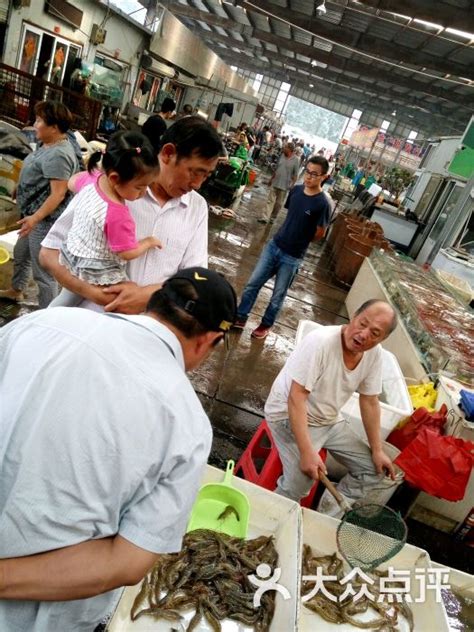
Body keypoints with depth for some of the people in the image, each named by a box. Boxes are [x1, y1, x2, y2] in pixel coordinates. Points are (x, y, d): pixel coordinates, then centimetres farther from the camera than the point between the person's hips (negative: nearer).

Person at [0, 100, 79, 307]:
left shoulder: (58, 155, -24)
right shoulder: (50, 145, 7)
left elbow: (58, 194, -28)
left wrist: (35, 218, -30)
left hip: (46, 220, -11)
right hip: (35, 215, 11)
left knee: (44, 271, -4)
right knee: (20, 253, 29)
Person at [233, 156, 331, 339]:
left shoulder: (322, 203, -18)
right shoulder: (295, 190, -1)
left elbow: (319, 234, -8)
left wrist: (299, 241, 5)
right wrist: (289, 236, 7)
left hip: (292, 257, -5)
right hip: (273, 245, 5)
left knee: (278, 295, 10)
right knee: (252, 284, 8)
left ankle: (266, 325, 32)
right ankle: (240, 318, 24)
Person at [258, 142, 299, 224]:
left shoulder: (296, 160, -11)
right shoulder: (282, 156, 3)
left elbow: (295, 174, -9)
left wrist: (292, 185, -13)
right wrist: (271, 178, 16)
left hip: (284, 185, -4)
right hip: (275, 182, 4)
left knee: (279, 203, 8)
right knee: (270, 200, -2)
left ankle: (272, 217, 22)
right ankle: (265, 217, -4)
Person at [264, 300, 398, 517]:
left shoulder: (375, 354, -10)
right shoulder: (320, 342, -30)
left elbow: (369, 402, 1)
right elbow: (296, 399, -31)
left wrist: (377, 450, 1)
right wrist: (307, 452, -35)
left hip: (330, 420, 7)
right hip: (289, 415, -7)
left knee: (373, 471, 4)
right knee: (299, 484, -23)